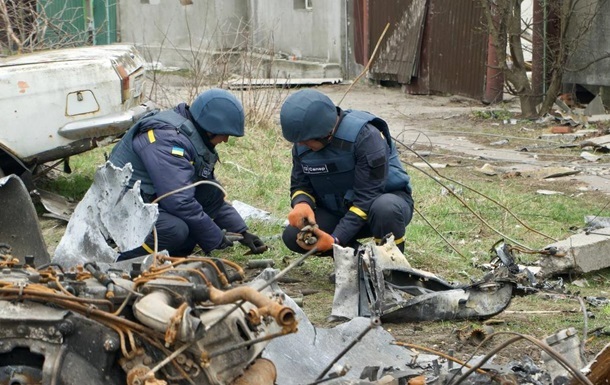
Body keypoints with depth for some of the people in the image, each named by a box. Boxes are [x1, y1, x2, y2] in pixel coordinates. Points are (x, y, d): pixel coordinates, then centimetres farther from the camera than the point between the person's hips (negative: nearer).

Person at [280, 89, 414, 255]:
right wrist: (301, 204, -25)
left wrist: (336, 240, -36)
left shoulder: (364, 136, -27)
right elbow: (300, 185, 1)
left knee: (384, 209, -41)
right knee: (292, 235, -18)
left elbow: (367, 196, -28)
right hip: (338, 212, 5)